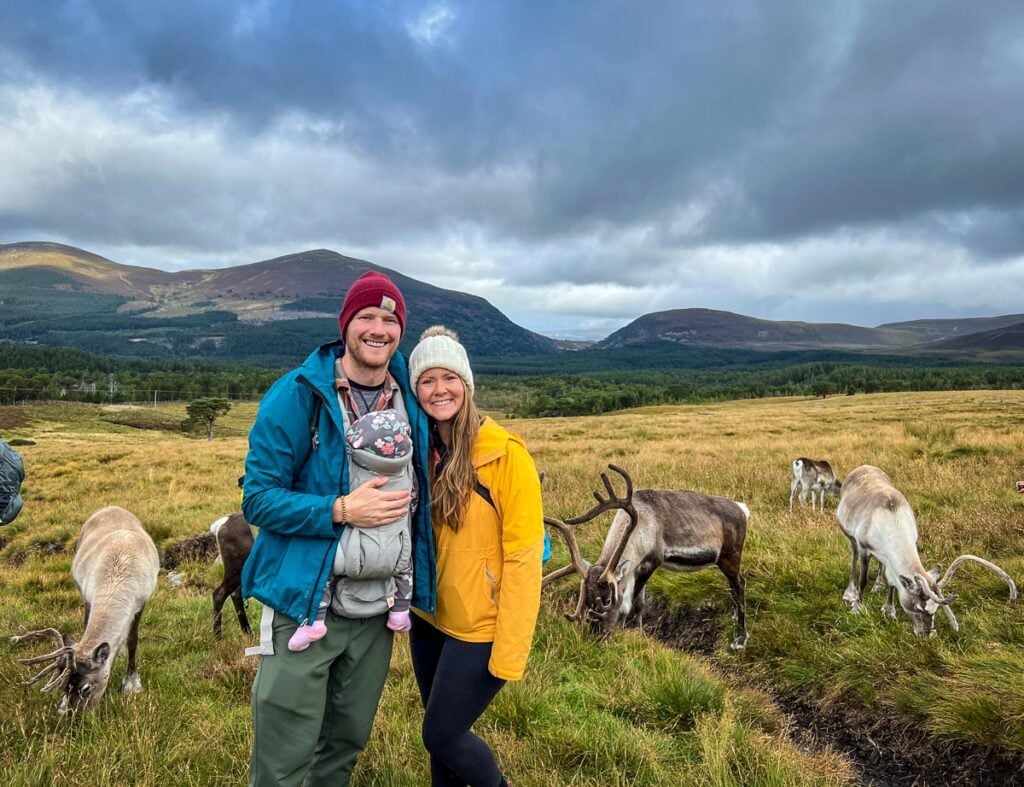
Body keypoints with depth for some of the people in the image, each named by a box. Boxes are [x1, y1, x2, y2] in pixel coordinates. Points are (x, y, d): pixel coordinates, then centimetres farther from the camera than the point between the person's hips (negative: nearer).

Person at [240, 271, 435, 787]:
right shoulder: (298, 394, -12)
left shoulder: (411, 398, 2)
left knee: (347, 742, 21)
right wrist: (342, 510, -25)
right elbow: (258, 498, -13)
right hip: (304, 603, -4)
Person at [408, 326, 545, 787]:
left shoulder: (505, 453, -19)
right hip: (428, 618, 6)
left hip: (479, 627, -5)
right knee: (441, 732, 17)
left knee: (441, 736, 4)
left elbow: (523, 557, -18)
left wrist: (510, 650, -17)